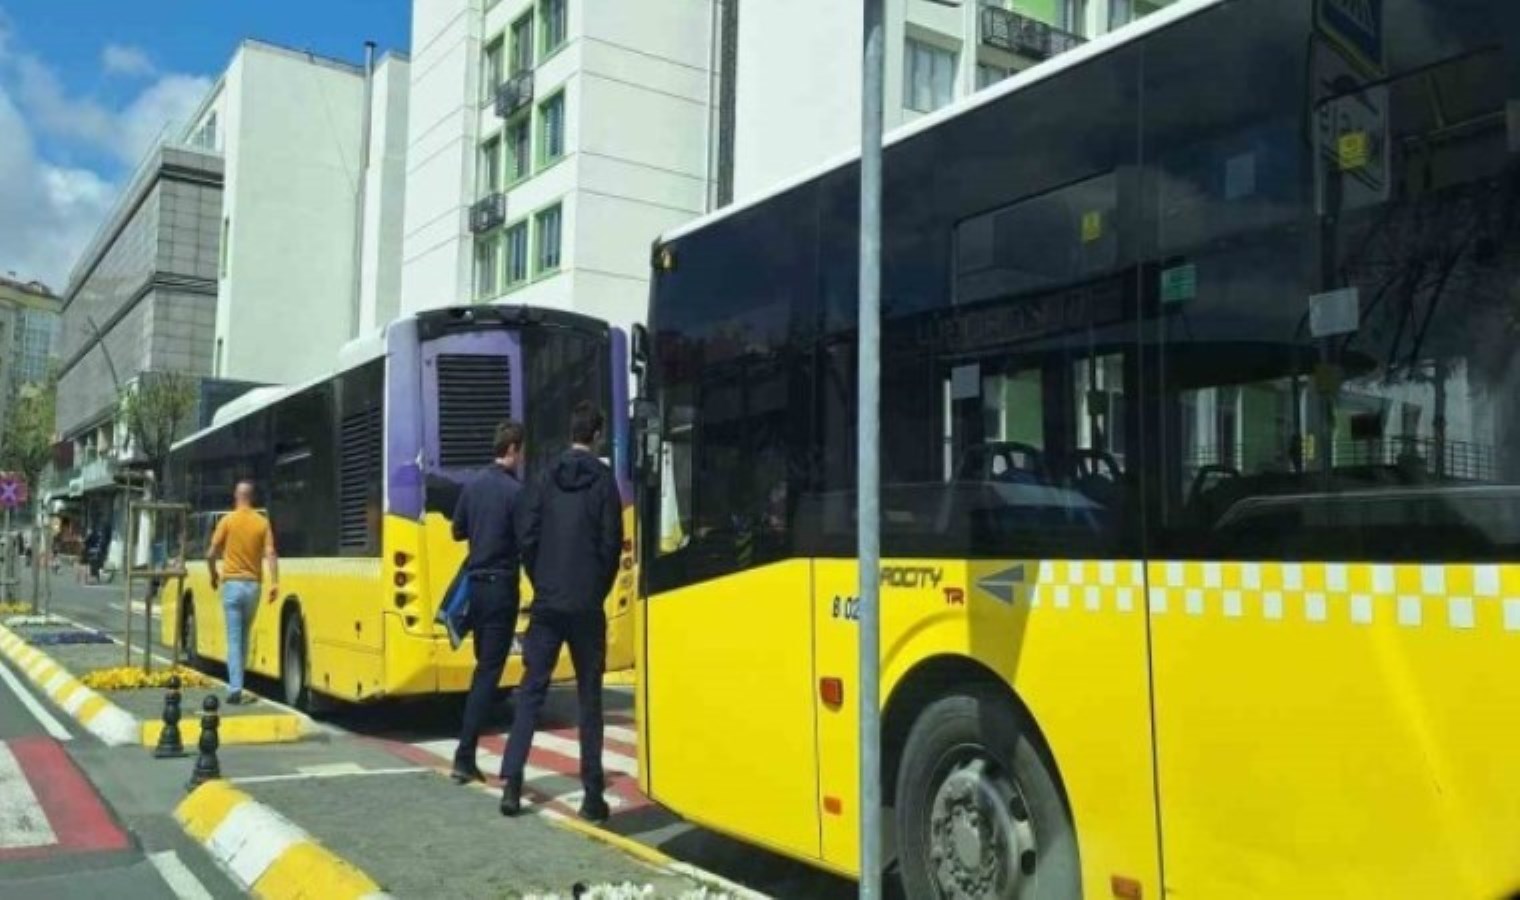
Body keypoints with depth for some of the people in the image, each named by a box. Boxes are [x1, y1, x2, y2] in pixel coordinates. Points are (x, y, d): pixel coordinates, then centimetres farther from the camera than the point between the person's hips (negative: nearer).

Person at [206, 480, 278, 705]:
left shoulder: (227, 520, -2)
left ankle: (235, 689, -9)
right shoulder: (262, 522, 3)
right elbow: (270, 554, -8)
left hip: (232, 584, -2)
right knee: (244, 637, 17)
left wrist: (213, 574, 16)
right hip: (253, 585, 2)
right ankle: (237, 682, 23)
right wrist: (275, 582, -11)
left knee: (234, 639, -3)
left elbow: (211, 554, -2)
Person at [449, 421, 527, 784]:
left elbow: (458, 531, 17)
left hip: (475, 584, 7)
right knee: (489, 671, -2)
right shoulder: (516, 491, -14)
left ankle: (468, 755, 19)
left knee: (482, 666, 17)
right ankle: (464, 757, -4)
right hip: (501, 587, -7)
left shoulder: (473, 485, 6)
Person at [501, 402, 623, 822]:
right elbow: (612, 543, -6)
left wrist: (541, 583, 13)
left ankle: (512, 782, 2)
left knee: (532, 688, 9)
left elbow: (526, 537, 1)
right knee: (589, 696, 5)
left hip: (546, 603, 2)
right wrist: (600, 590, 9)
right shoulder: (603, 479, -4)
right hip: (586, 606, -2)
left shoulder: (545, 479, 3)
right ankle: (593, 795, 5)